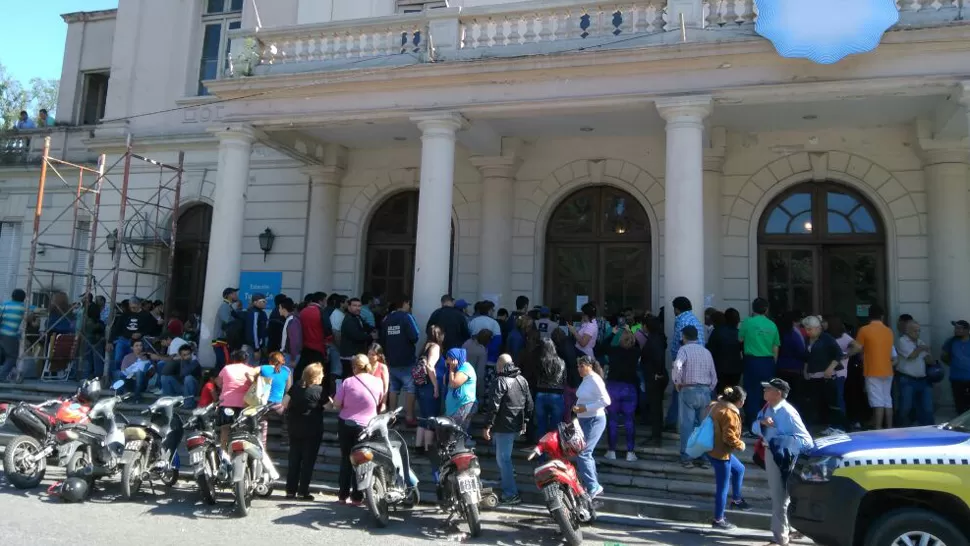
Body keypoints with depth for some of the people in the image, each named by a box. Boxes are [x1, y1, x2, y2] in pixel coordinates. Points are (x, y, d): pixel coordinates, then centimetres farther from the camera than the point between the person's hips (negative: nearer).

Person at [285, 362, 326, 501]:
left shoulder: (295, 387, 2)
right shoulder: (319, 390, -12)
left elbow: (285, 404, 2)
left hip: (295, 429, 5)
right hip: (312, 431, -5)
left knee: (294, 460, 12)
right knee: (308, 461, 3)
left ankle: (290, 490, 15)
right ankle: (303, 492, 4)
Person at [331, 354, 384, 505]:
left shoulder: (347, 382, -9)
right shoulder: (378, 382, -4)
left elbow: (337, 405, -6)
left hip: (346, 424, 0)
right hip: (365, 426, 0)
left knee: (345, 459, 13)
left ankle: (343, 494, 18)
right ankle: (356, 496, 10)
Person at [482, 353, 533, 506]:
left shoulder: (501, 382, -14)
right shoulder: (522, 380, 10)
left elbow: (494, 406, -18)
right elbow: (530, 403, 14)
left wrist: (487, 426, -14)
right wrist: (525, 422, 23)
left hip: (504, 427, -8)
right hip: (517, 426, 8)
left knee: (503, 459, -3)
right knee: (504, 456, 25)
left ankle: (511, 494, -4)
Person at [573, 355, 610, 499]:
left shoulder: (595, 380, -17)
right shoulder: (586, 380, 9)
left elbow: (606, 401, -23)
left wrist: (585, 408, -22)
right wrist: (578, 407, 3)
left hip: (594, 421, -10)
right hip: (584, 421, 10)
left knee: (582, 454, -10)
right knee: (586, 454, 15)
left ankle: (593, 487, 1)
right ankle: (595, 487, 26)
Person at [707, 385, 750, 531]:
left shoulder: (718, 405, 5)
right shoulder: (730, 413, -23)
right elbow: (729, 437, -25)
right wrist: (740, 445, -7)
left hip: (716, 449, 10)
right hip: (720, 453, -10)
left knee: (739, 469, 28)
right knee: (722, 487, 2)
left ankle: (736, 500, 43)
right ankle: (718, 520, 14)